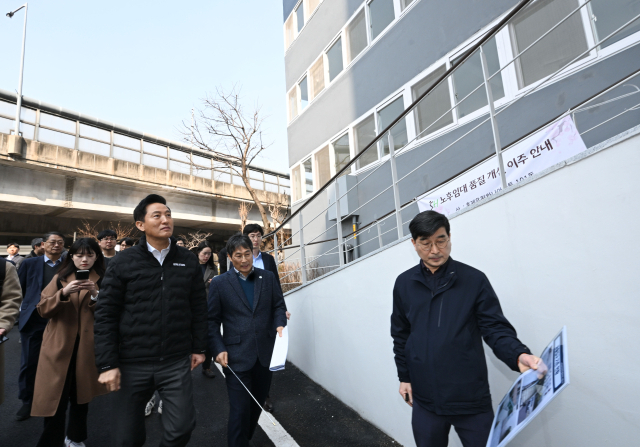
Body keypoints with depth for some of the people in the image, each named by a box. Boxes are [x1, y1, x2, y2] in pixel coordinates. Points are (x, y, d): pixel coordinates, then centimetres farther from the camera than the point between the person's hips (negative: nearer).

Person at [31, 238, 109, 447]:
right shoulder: (60, 279, 7)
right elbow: (43, 310, -1)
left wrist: (95, 295, -19)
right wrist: (64, 293, -18)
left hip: (87, 348, 0)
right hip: (59, 347, 0)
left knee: (81, 397, 13)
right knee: (55, 400, -5)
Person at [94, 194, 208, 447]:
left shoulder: (188, 261, 2)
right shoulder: (123, 262, -5)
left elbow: (198, 308, 6)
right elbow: (105, 314, -5)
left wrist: (199, 347, 6)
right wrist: (107, 363, -8)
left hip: (177, 362, 1)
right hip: (132, 364, -1)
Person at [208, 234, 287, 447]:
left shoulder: (268, 277, 5)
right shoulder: (219, 283, -2)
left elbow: (279, 305, 9)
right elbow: (212, 321, -1)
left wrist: (280, 324, -10)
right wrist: (219, 350, -10)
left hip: (265, 354, 4)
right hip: (237, 356, -3)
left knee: (257, 404, 20)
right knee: (240, 410, 3)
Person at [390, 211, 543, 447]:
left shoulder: (474, 280, -6)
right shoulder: (404, 284, 2)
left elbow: (496, 328, -7)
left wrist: (518, 356, -26)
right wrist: (404, 376, 11)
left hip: (471, 399, -2)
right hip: (425, 400, 3)